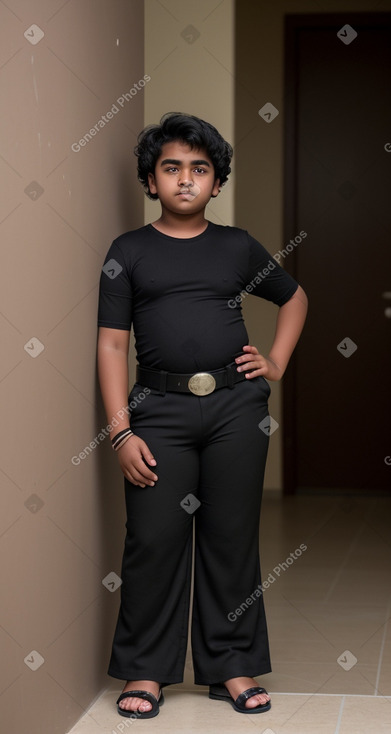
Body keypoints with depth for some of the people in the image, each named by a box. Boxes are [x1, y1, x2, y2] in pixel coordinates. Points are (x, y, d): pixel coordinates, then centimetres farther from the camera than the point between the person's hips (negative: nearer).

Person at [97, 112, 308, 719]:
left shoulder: (238, 248, 11)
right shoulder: (129, 252, 6)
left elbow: (295, 298, 27)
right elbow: (112, 344, 1)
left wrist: (277, 362, 13)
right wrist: (121, 432, -7)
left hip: (236, 404, 2)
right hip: (160, 408, -1)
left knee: (233, 537, 5)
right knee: (154, 539, -1)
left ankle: (232, 667, 17)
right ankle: (146, 671, 13)